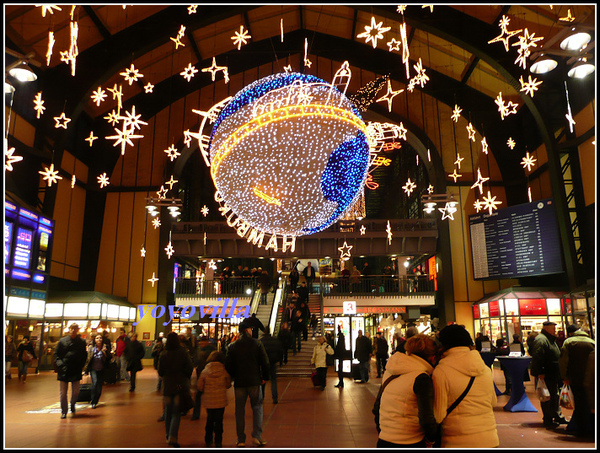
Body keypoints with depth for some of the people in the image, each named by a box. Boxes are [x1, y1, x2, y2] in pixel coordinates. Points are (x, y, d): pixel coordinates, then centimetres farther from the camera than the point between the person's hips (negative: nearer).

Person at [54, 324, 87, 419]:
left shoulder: (81, 342, 5)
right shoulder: (62, 341, 3)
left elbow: (84, 356, 10)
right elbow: (56, 355, 5)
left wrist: (81, 365, -3)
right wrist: (60, 364, -9)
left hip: (76, 371, 0)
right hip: (64, 370, 0)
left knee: (76, 391, 4)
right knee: (63, 392, 4)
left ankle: (73, 405, 33)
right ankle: (64, 412, 17)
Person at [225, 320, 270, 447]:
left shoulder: (232, 346, 0)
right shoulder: (257, 343, -4)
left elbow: (228, 365, 1)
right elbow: (265, 362, -5)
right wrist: (265, 377, 8)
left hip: (239, 383, 2)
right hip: (254, 381, -1)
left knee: (240, 411, 9)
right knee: (257, 407, 10)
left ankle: (241, 439, 12)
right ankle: (257, 436, 3)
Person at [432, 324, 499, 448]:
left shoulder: (441, 371, -15)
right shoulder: (485, 368, 1)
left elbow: (438, 416, -14)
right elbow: (493, 402, 15)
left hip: (458, 442, -5)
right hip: (489, 439, 5)